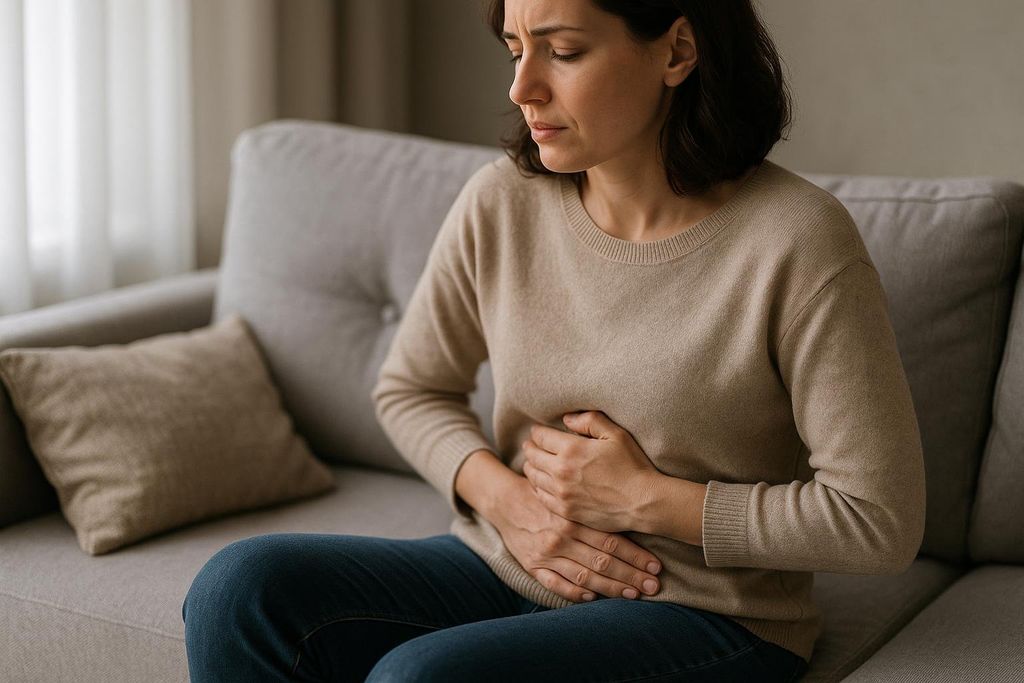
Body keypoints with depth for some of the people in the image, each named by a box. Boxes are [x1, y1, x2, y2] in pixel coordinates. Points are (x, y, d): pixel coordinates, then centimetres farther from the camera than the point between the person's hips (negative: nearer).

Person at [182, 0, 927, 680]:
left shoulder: (796, 241, -16)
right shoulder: (501, 203, -2)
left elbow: (881, 520, -14)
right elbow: (410, 388, 13)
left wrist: (645, 499, -15)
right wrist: (507, 497, -8)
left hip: (700, 614, -5)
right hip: (505, 567, 5)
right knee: (241, 588, -18)